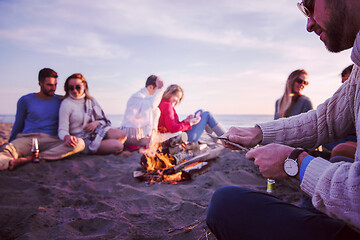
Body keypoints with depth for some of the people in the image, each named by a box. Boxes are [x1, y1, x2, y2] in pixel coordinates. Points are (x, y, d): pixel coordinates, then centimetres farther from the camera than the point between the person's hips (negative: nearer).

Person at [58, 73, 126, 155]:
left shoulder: (91, 100, 11)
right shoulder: (66, 104, -6)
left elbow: (104, 120, 15)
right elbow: (62, 130, -13)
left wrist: (97, 123, -9)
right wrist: (67, 137, -37)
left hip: (97, 131, 6)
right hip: (82, 139, -6)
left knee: (122, 135, -23)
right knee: (118, 146, -27)